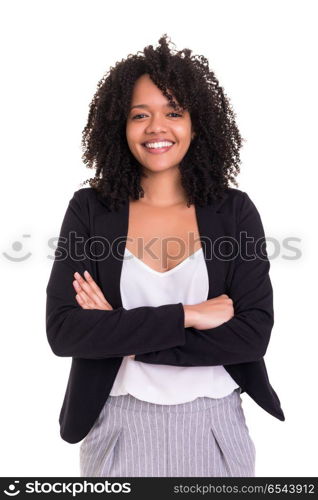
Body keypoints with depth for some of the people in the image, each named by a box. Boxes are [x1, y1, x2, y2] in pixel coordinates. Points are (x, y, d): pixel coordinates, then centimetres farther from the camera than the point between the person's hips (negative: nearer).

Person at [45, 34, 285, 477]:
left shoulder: (235, 211, -7)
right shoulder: (89, 209, -7)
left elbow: (253, 334, -13)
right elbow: (62, 331, -15)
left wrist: (124, 336, -17)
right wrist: (186, 315, -20)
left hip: (214, 425, 1)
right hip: (119, 425, 0)